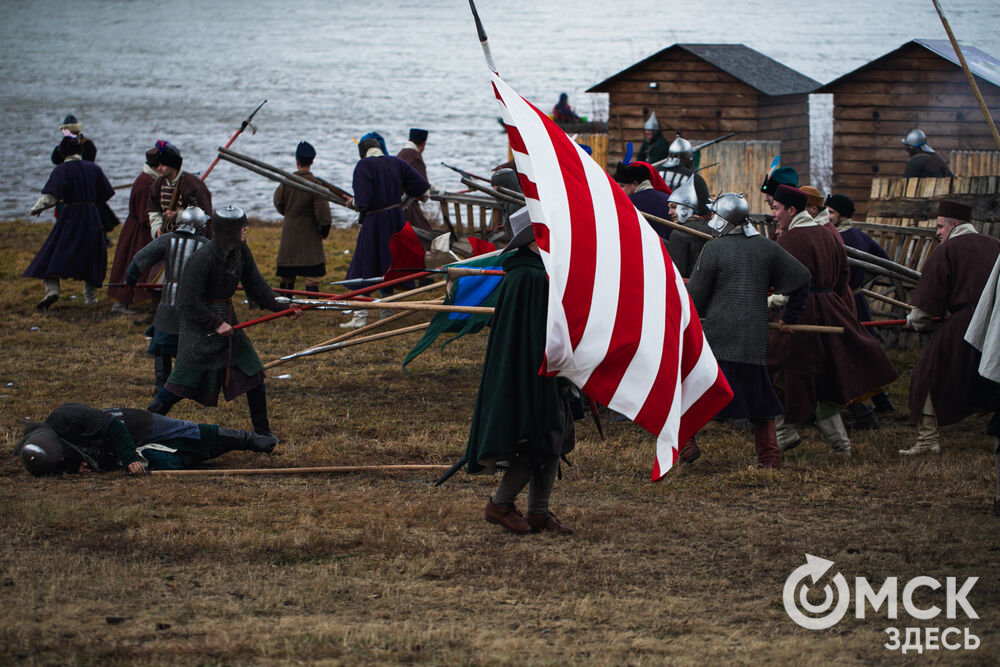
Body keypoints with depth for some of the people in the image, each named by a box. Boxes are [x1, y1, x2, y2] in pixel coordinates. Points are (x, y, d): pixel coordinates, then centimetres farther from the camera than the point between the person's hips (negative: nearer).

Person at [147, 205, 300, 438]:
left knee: (254, 374, 4)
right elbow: (188, 304, -23)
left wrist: (280, 307, -2)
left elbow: (255, 286, 8)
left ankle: (262, 432, 16)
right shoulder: (202, 258, -25)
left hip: (226, 319, 7)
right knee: (183, 383, -2)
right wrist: (215, 324, -21)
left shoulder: (241, 251, -2)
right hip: (199, 326, -7)